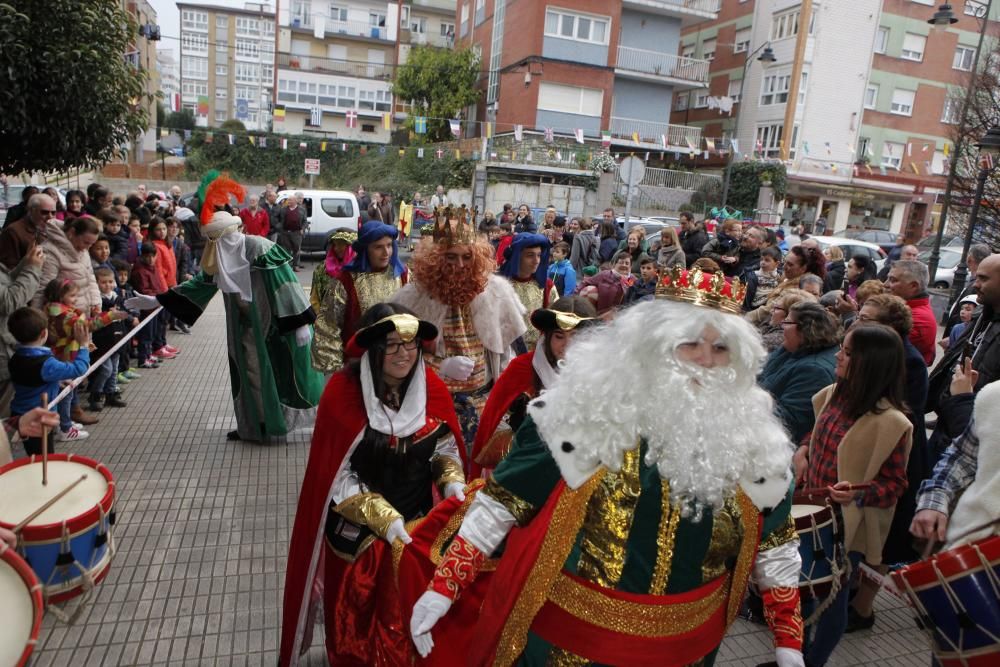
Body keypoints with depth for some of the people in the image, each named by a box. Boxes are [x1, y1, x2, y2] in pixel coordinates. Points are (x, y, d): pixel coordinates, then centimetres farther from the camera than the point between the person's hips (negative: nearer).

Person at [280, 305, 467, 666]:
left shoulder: (431, 387, -8)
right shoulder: (342, 393, -19)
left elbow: (446, 447, 4)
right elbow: (338, 479, -16)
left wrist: (452, 483, -15)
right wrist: (385, 520, -23)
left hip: (420, 519, 3)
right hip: (358, 530, -3)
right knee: (361, 619, 13)